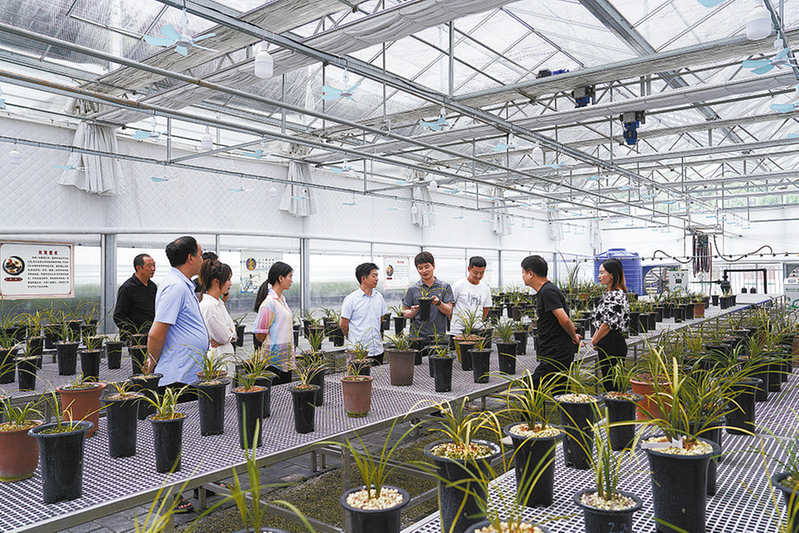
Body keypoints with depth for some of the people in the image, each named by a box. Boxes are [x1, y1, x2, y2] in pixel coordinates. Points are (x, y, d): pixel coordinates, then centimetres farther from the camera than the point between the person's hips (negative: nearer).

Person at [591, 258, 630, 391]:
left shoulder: (616, 295, -18)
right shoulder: (609, 293, 14)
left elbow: (608, 324, -19)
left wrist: (594, 341, -7)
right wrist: (595, 338, 7)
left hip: (612, 345, -10)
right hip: (606, 345, 10)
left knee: (612, 384, -3)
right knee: (607, 381, 15)